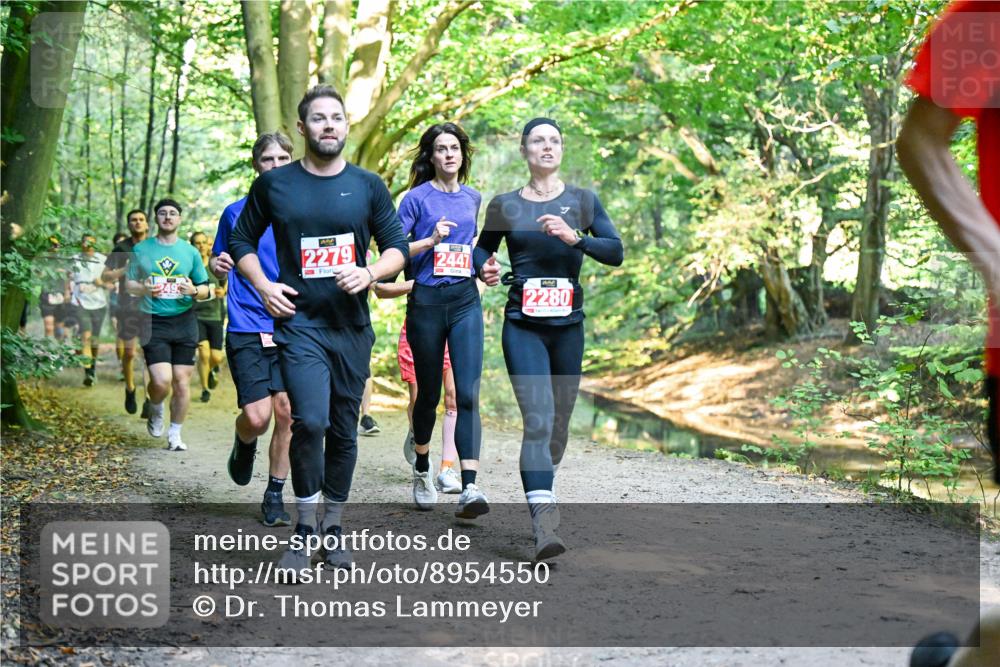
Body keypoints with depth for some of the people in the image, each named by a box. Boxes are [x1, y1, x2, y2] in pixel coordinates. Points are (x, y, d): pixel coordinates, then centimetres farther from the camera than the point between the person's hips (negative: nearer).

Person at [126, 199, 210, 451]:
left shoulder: (190, 251, 8)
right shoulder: (141, 250, 6)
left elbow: (205, 291, 12)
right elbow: (129, 284, 10)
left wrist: (193, 290, -11)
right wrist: (144, 289, -12)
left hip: (184, 322, 2)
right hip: (154, 323, -2)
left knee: (182, 382, 0)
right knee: (161, 381, -14)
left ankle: (175, 434, 15)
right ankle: (155, 411, 19)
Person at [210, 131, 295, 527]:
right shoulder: (237, 213, 6)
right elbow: (219, 265, 16)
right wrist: (217, 266, -7)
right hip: (247, 328, -1)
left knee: (286, 412, -3)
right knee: (257, 416, -12)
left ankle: (275, 496, 13)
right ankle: (244, 445, 25)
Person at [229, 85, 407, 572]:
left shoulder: (367, 186, 5)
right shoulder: (274, 184, 3)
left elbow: (397, 246, 8)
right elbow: (242, 240, 13)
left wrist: (369, 273, -11)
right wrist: (263, 285, -2)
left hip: (352, 326, 2)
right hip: (299, 320, -2)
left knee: (343, 429, 9)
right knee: (309, 421, -19)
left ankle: (334, 526, 24)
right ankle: (305, 525, -3)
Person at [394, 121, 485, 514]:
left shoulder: (473, 198, 12)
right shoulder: (417, 198, -2)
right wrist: (431, 240, -16)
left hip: (466, 301, 2)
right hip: (426, 301, -2)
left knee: (468, 394, -12)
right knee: (428, 393, 10)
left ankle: (470, 488, -18)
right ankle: (422, 469, 34)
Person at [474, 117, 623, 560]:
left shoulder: (582, 201, 7)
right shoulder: (505, 206, 5)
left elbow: (616, 253, -3)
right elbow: (481, 248, 20)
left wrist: (575, 238, -18)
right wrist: (484, 269, -3)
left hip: (568, 324, 3)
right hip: (523, 325, -2)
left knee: (559, 420, 11)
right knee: (538, 419, -17)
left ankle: (541, 496, 36)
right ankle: (544, 527, -23)